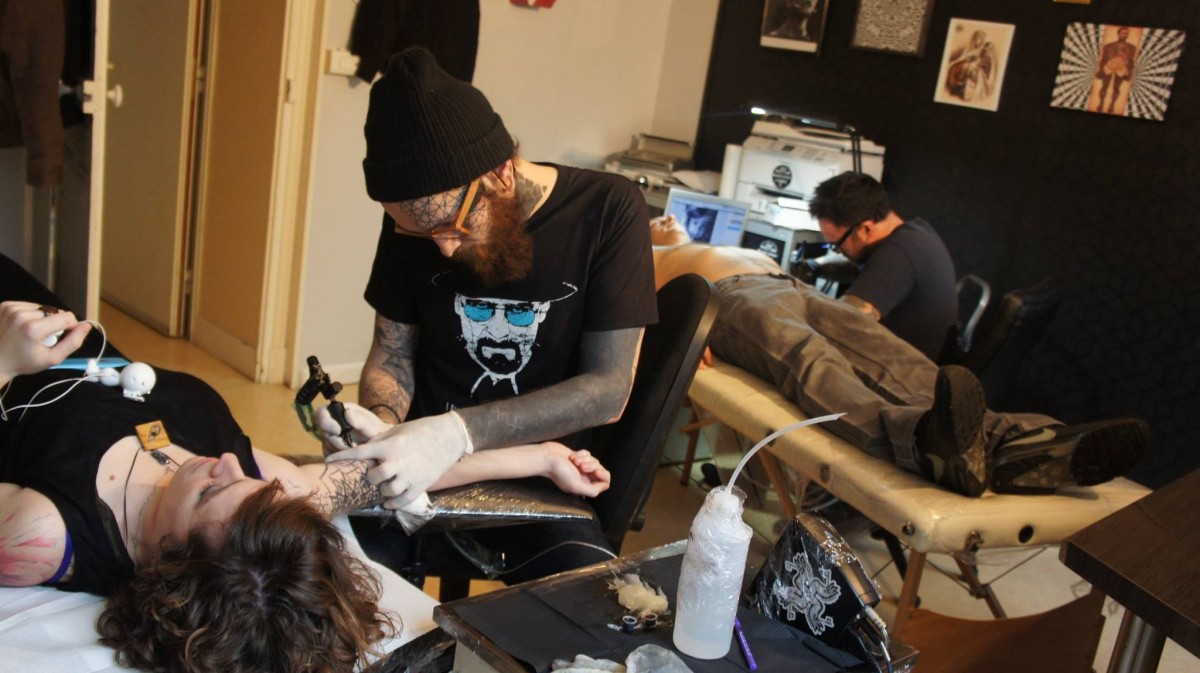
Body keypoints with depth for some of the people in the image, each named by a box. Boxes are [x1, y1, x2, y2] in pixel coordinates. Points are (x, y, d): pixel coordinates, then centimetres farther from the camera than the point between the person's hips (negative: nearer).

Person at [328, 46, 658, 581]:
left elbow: (608, 390, -17)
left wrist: (457, 432, -29)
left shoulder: (607, 210, -14)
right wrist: (383, 422, -16)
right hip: (423, 463, 3)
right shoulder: (416, 218, -3)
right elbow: (392, 353, 7)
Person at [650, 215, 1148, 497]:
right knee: (810, 360, -39)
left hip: (802, 291, 6)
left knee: (892, 358, -27)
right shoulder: (649, 260, 33)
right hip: (732, 299, -5)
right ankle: (926, 442, -70)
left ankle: (1003, 441, -55)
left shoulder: (749, 252, 48)